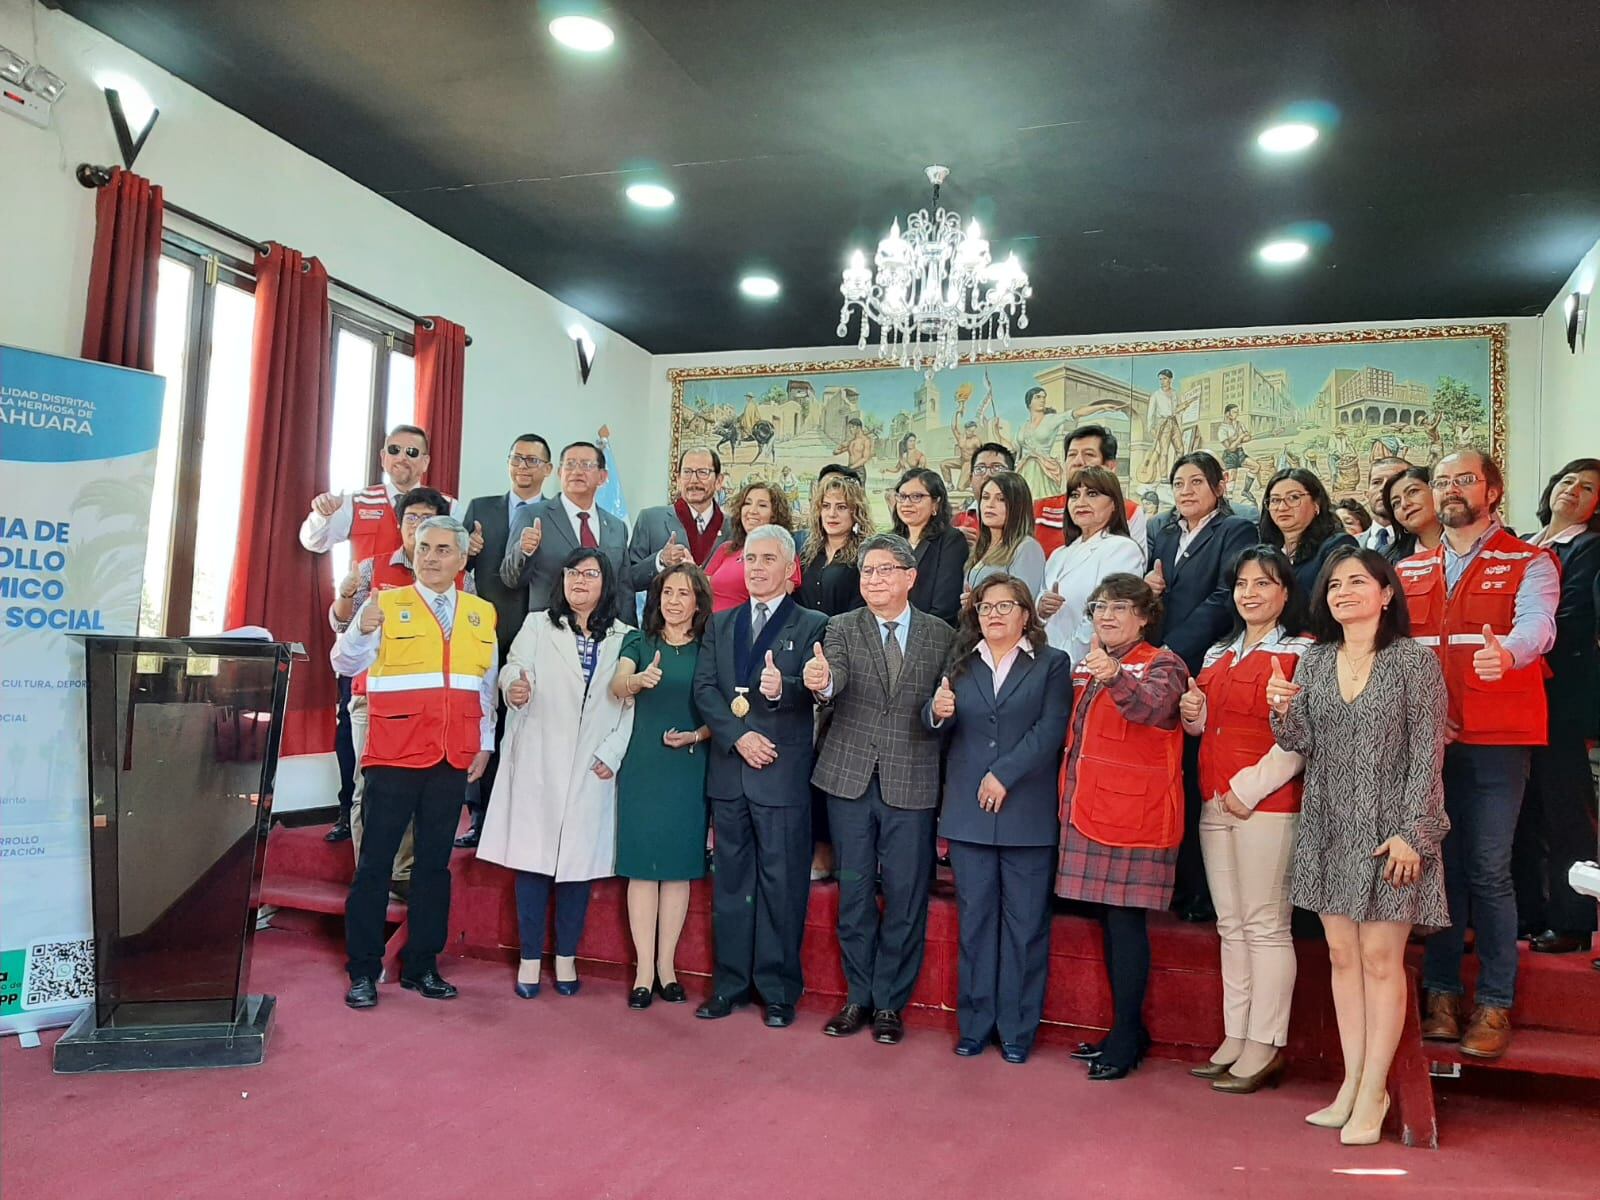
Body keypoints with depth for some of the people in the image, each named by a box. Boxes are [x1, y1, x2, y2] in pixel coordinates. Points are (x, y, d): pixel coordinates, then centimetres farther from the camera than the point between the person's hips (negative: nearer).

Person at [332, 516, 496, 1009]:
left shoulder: (482, 614, 11)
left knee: (435, 862, 11)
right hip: (394, 754, -3)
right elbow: (345, 664, -8)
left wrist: (485, 743, 11)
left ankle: (421, 965, 22)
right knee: (376, 861, 1)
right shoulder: (386, 606, 1)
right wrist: (363, 630, -27)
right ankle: (363, 970, 13)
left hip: (453, 758, 3)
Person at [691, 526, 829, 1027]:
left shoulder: (812, 626, 1)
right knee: (730, 881, 12)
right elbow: (704, 689, 3)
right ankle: (730, 983, 24)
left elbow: (811, 689, -13)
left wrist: (781, 688, -35)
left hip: (783, 773, -4)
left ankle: (779, 990, 15)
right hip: (728, 770, 4)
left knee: (782, 882, 3)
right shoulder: (720, 624, 14)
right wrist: (739, 736, -11)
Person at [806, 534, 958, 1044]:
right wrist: (822, 682, -40)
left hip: (911, 782, 0)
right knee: (854, 891, 10)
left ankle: (889, 1002, 21)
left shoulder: (942, 636, 4)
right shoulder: (842, 628, 2)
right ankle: (859, 996, 26)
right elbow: (837, 676, -18)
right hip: (850, 778, 1)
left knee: (905, 896, 4)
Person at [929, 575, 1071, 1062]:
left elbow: (1049, 731, -8)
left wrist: (1003, 774, -16)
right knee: (975, 919, 8)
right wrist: (938, 713, -14)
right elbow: (940, 729, 9)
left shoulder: (1052, 664, 3)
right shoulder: (961, 664, 13)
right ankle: (975, 1023, 18)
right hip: (968, 813, 3)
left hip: (1027, 814, -3)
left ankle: (1017, 1029, 15)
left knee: (1024, 922, 4)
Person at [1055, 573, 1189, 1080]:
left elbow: (1152, 706, -29)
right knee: (1109, 918, 12)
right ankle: (1128, 1031, 23)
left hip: (1134, 813, -7)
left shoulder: (1161, 664, -5)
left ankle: (1125, 1037, 7)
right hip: (1089, 808, 7)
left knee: (1124, 919, -4)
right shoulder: (1084, 666, 16)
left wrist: (1115, 676, -46)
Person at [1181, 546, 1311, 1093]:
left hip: (1267, 803, -7)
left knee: (1265, 926, -3)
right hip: (1214, 802, 7)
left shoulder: (1300, 654, -4)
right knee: (1231, 926, 11)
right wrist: (1193, 714, 3)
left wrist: (1250, 787, -17)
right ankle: (1235, 1038, 19)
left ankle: (1265, 1047, 7)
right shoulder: (1219, 654, 18)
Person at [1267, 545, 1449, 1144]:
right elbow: (1302, 745, 7)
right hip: (1328, 830, 4)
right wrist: (1283, 711, -14)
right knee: (1342, 954, 9)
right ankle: (1352, 1082, 20)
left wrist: (1410, 832, -13)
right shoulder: (1313, 662, 7)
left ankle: (1373, 1091, 11)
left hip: (1389, 831, -4)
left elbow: (1427, 755, -7)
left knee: (1380, 959, 0)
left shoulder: (1416, 662, -5)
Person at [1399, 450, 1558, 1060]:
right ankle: (1440, 994, 19)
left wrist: (1508, 652, -40)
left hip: (1495, 740, -3)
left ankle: (1495, 1004, 12)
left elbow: (1537, 624, -18)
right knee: (1436, 865, 8)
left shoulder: (1530, 564, 2)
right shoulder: (1408, 570, 15)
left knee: (1488, 871, -2)